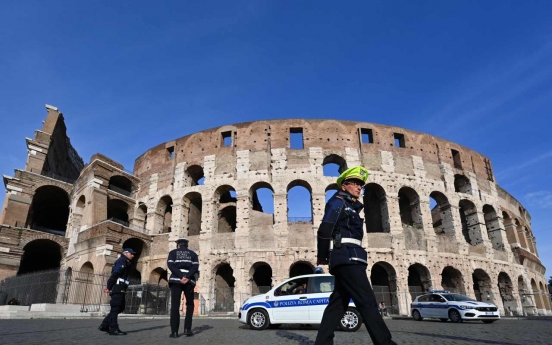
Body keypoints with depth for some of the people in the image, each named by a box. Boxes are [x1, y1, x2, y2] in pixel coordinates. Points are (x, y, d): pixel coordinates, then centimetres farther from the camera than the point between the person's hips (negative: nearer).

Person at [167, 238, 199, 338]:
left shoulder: (173, 252, 14)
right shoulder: (192, 253, 17)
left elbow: (170, 265, -3)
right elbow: (195, 267, 0)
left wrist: (181, 277, -10)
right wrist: (187, 277, -11)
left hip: (176, 280, -1)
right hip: (189, 281, 1)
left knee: (175, 305, 0)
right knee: (189, 304, 14)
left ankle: (174, 331, -5)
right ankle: (187, 328, 4)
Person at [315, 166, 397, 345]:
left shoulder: (350, 207, 28)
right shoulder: (338, 202, -1)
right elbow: (325, 230, -12)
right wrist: (322, 257, -5)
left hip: (347, 258, 9)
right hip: (347, 257, -9)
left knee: (338, 304, 8)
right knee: (367, 302, -11)